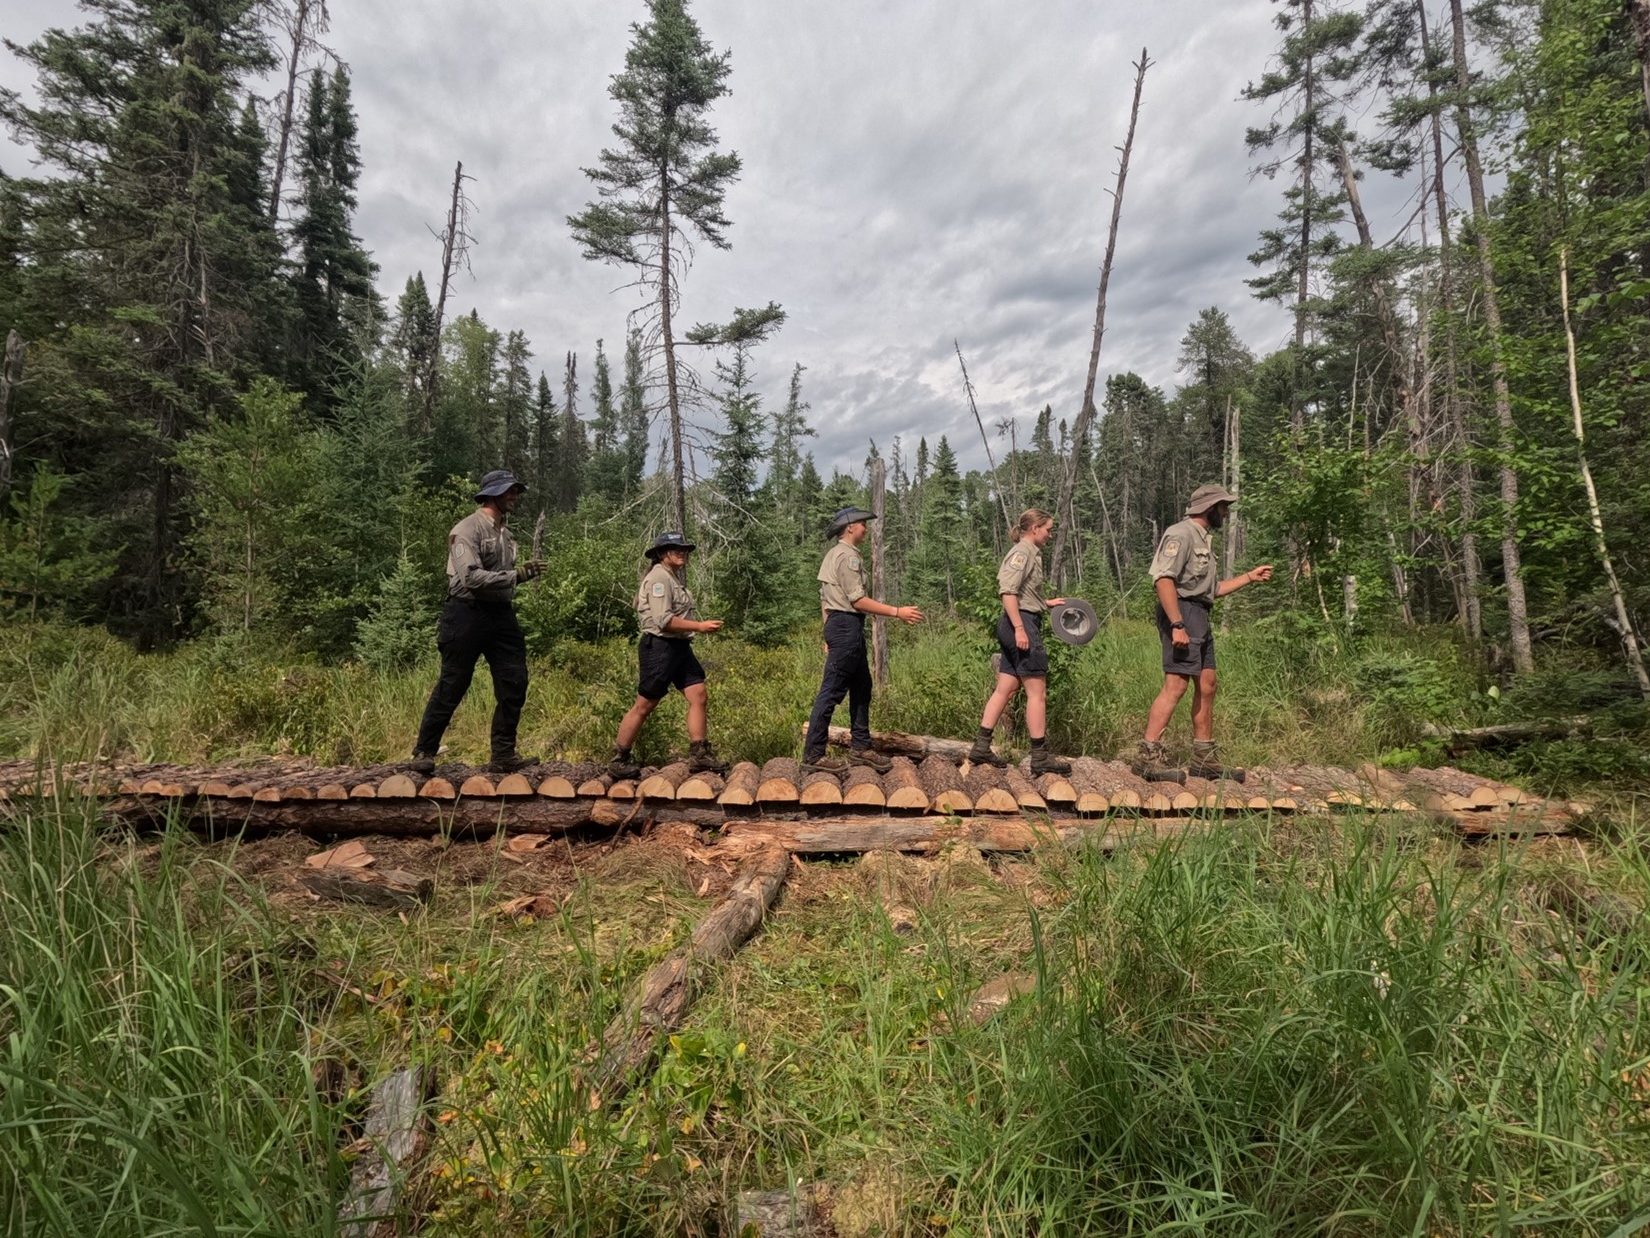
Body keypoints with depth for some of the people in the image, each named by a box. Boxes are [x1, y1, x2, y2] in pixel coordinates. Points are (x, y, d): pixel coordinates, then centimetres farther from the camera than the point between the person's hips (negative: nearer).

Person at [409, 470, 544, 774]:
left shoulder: (505, 531, 16)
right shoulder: (467, 529, -10)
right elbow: (472, 577, -22)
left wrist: (525, 571, 1)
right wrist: (517, 575, -21)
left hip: (502, 615, 7)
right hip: (468, 615, -7)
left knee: (514, 684, 3)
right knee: (451, 687, 0)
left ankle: (504, 754, 12)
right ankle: (424, 752, 16)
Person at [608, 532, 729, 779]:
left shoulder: (674, 577, 19)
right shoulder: (658, 577, -12)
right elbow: (664, 620, -21)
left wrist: (700, 627, 11)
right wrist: (700, 626, -21)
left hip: (680, 647, 10)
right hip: (660, 647, -10)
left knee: (698, 696, 1)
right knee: (644, 706, -1)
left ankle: (699, 756, 5)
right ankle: (619, 760, 12)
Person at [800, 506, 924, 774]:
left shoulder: (833, 554, 19)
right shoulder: (848, 556, -13)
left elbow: (825, 599, 21)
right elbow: (858, 600, -19)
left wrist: (829, 634, 23)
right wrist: (897, 612, -18)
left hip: (838, 624, 11)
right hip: (847, 625, -11)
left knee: (861, 687, 14)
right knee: (832, 691, -8)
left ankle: (860, 748, 20)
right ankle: (813, 755, -3)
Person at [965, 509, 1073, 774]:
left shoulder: (1030, 553, 20)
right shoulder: (1022, 552, -10)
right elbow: (1008, 592, -20)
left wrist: (1047, 603, 27)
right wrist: (1019, 628, -25)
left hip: (1019, 625, 10)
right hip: (1022, 624, -10)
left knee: (1005, 689, 10)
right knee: (1037, 692, -3)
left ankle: (981, 747, 12)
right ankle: (1041, 757, 4)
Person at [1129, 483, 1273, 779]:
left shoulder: (1203, 540, 24)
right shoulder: (1181, 533, -9)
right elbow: (1163, 579, -21)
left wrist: (1250, 577, 26)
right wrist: (1177, 625, -27)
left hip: (1200, 618, 10)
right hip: (1182, 613, -10)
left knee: (1206, 685, 11)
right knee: (1176, 685, -15)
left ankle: (1204, 759, 19)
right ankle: (1147, 754, -14)